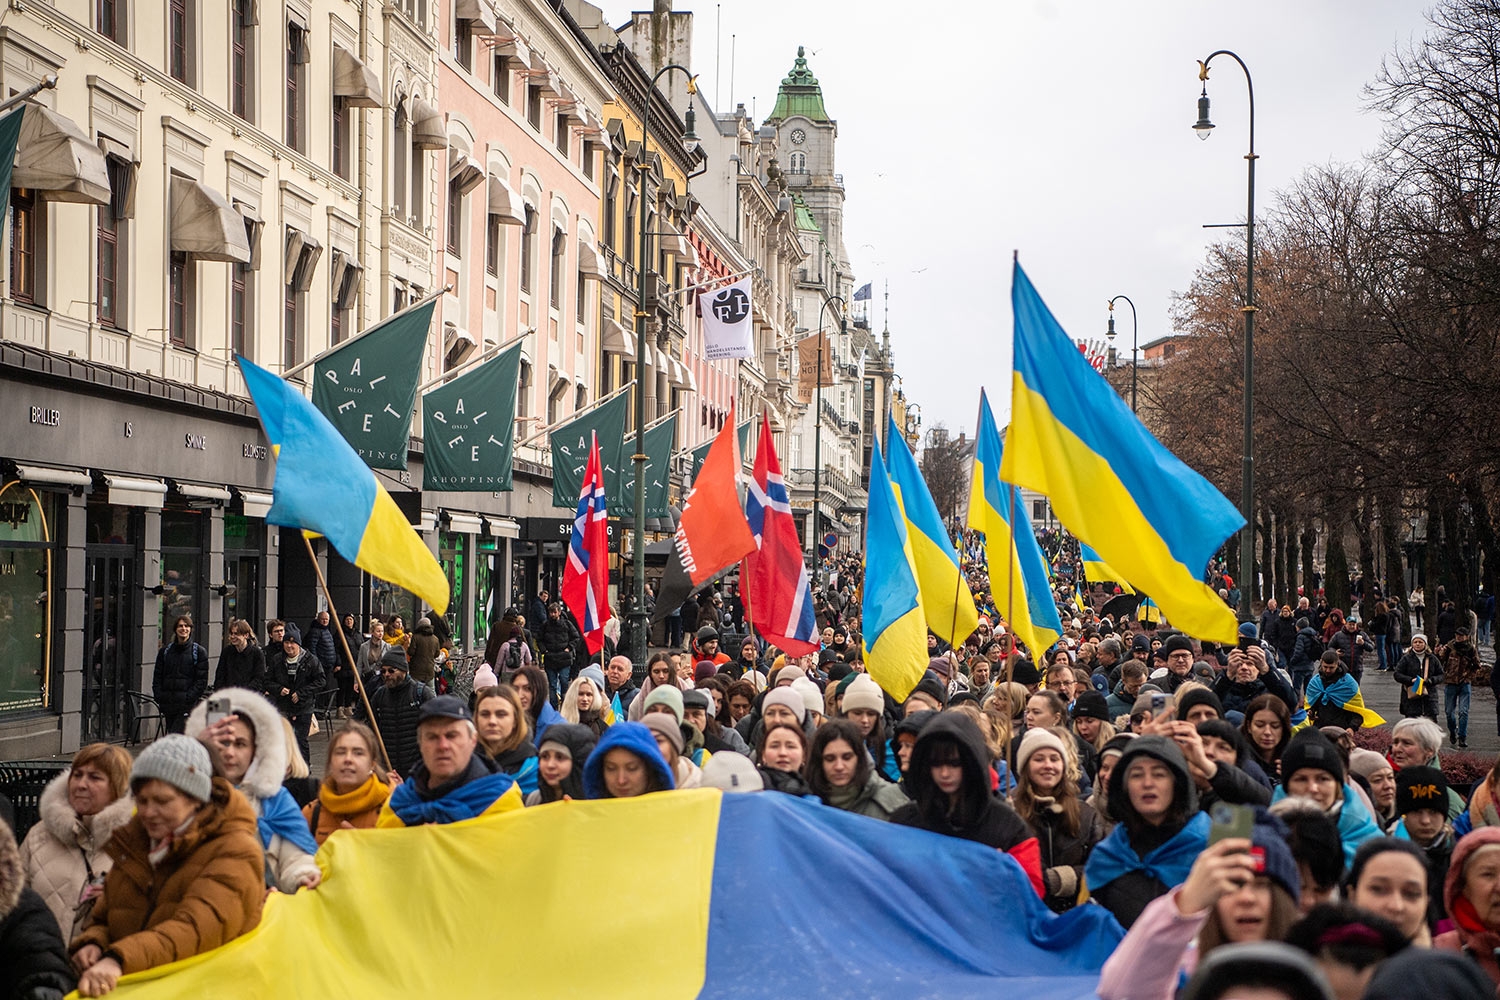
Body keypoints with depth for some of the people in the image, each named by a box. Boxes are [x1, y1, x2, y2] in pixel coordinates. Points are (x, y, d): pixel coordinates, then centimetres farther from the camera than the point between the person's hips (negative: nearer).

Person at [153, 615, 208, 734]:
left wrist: (189, 698, -13)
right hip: (168, 705, 5)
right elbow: (157, 678, 14)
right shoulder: (165, 651, 14)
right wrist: (159, 697, 0)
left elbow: (202, 680, -2)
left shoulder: (199, 652, 2)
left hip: (187, 706, -5)